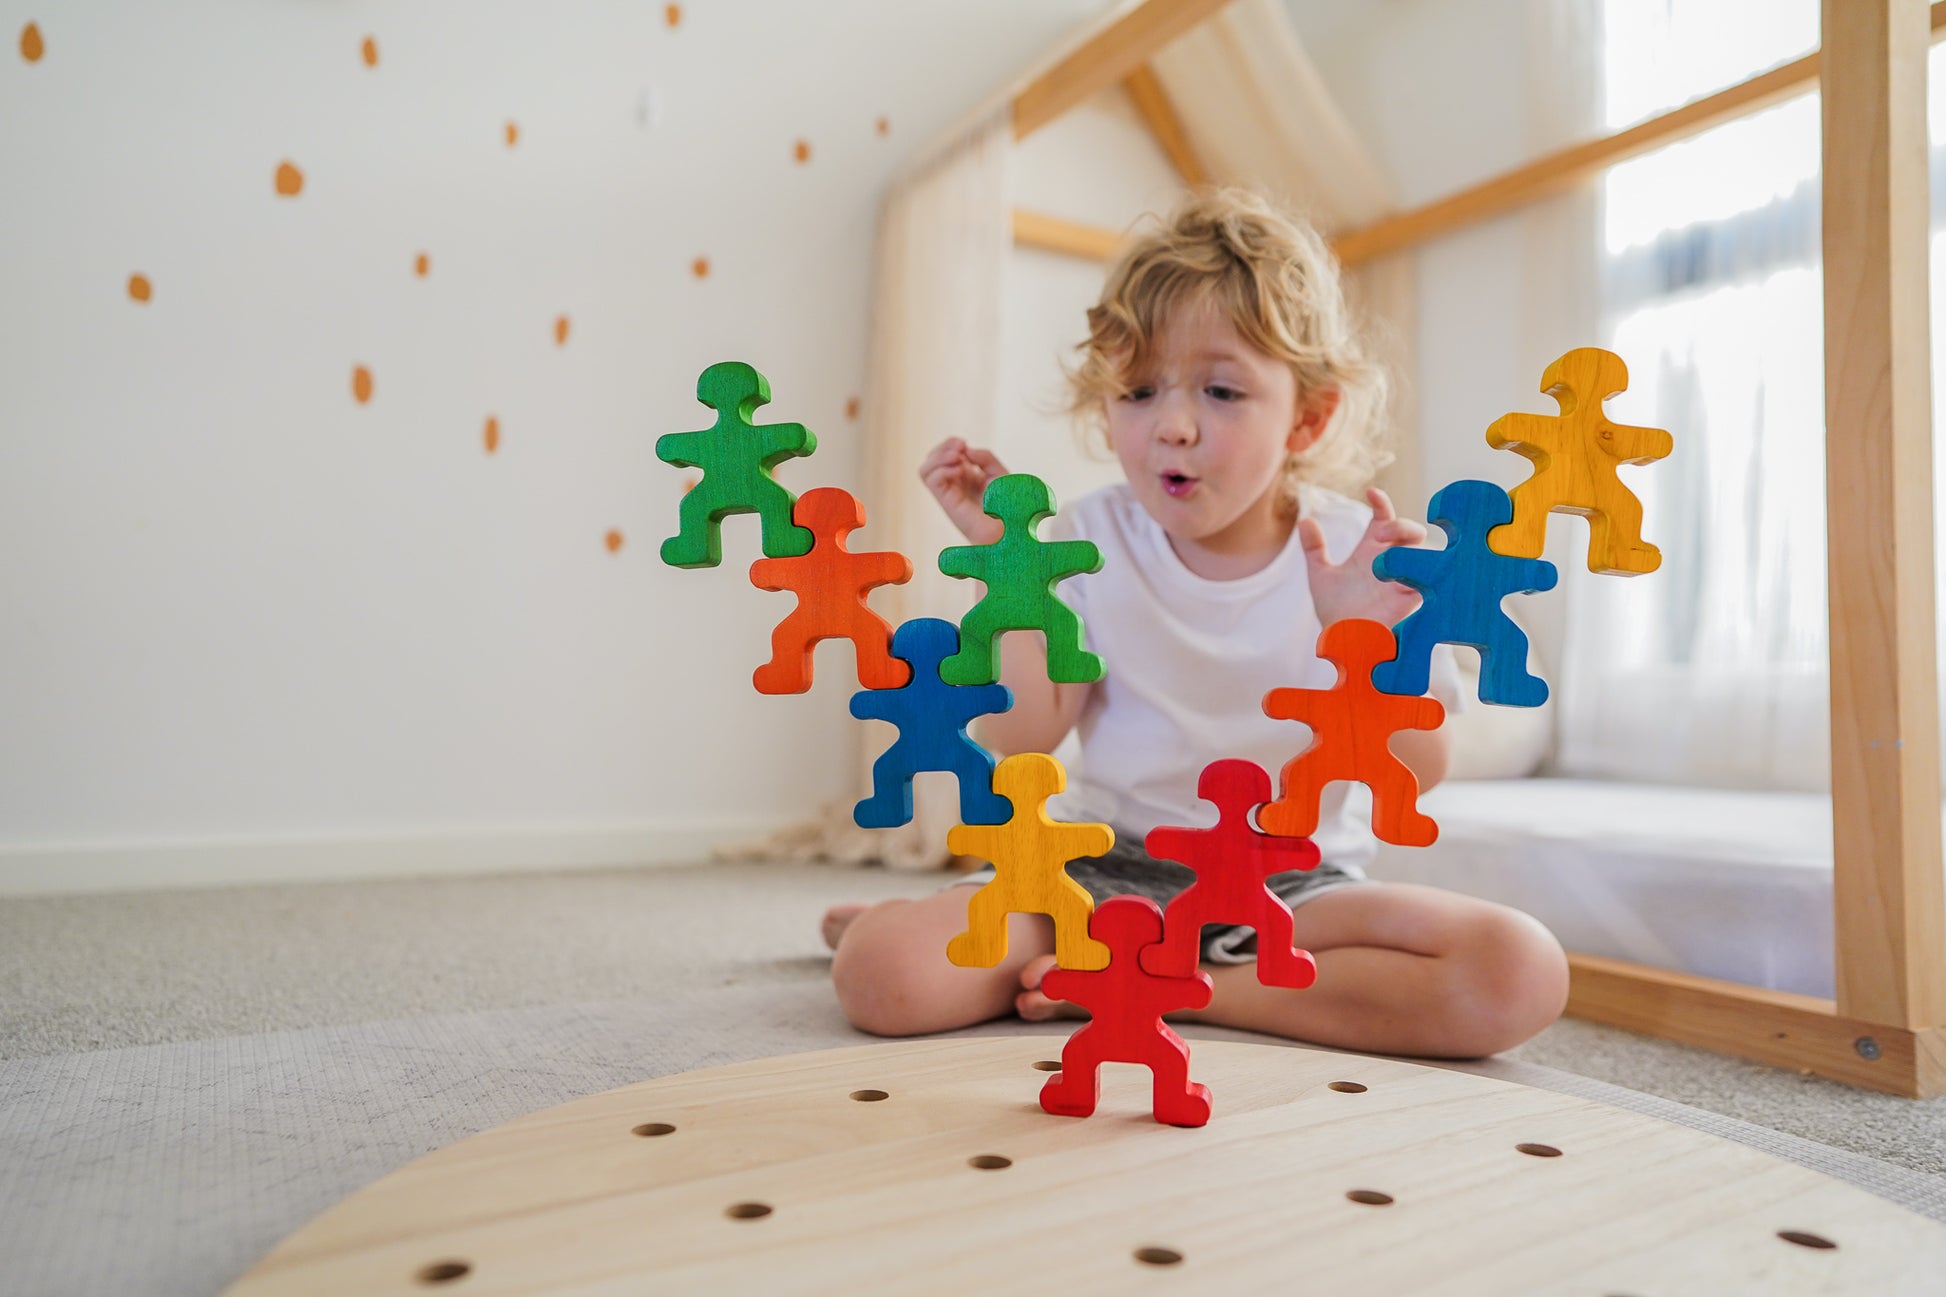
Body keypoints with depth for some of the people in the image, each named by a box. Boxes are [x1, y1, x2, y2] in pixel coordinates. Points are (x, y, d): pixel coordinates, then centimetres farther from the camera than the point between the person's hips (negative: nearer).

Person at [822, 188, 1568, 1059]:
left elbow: (1415, 775, -7)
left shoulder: (1360, 554, -5)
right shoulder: (1092, 541, -3)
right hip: (1103, 866, -1)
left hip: (1292, 882, 2)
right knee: (881, 975, -23)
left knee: (1521, 975, -25)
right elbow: (1019, 742, -9)